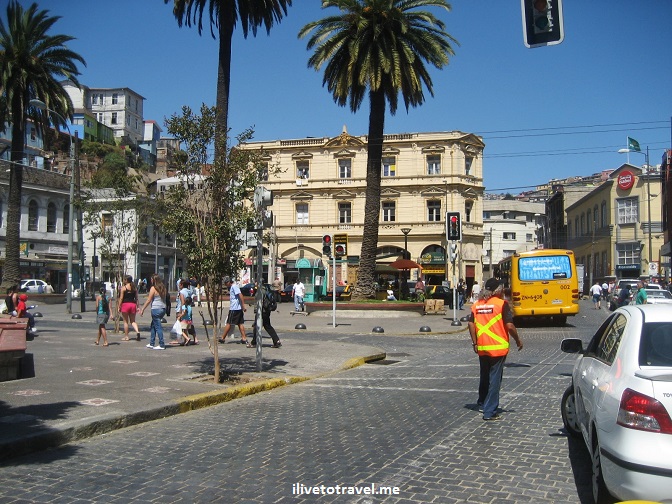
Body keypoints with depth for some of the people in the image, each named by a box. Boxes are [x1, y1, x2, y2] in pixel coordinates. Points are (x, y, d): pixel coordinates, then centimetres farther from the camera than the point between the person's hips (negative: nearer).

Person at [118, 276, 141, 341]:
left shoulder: (123, 287, -5)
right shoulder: (134, 288, 8)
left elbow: (121, 298, -8)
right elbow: (136, 298, 9)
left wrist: (119, 306, -3)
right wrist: (137, 307, 13)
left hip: (125, 304, -4)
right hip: (133, 304, 4)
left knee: (126, 321, 6)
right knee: (133, 321, 11)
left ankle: (126, 336, 9)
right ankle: (137, 331, -14)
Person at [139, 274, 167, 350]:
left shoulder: (153, 288, -10)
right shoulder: (163, 288, 9)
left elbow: (148, 300, -9)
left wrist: (142, 309, -2)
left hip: (156, 309, -7)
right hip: (163, 308, 7)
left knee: (158, 327, -3)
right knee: (152, 326, 19)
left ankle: (162, 345, -3)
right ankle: (151, 343, 23)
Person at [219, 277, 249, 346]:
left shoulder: (234, 286, -12)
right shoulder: (233, 287, 19)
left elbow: (240, 295, -21)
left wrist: (243, 306, -25)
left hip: (234, 308, -10)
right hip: (239, 308, 10)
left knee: (229, 323, 0)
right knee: (240, 323, 7)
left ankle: (223, 338, 9)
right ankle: (244, 338, 4)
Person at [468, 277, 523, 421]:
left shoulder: (476, 304, 5)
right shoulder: (501, 304, -10)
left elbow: (471, 324, 4)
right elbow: (509, 325, -13)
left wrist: (475, 343, 12)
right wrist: (518, 340, 1)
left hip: (482, 348, 5)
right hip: (498, 347, -5)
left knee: (484, 376, 23)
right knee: (495, 379, 1)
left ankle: (482, 402, 40)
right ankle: (489, 412, 0)